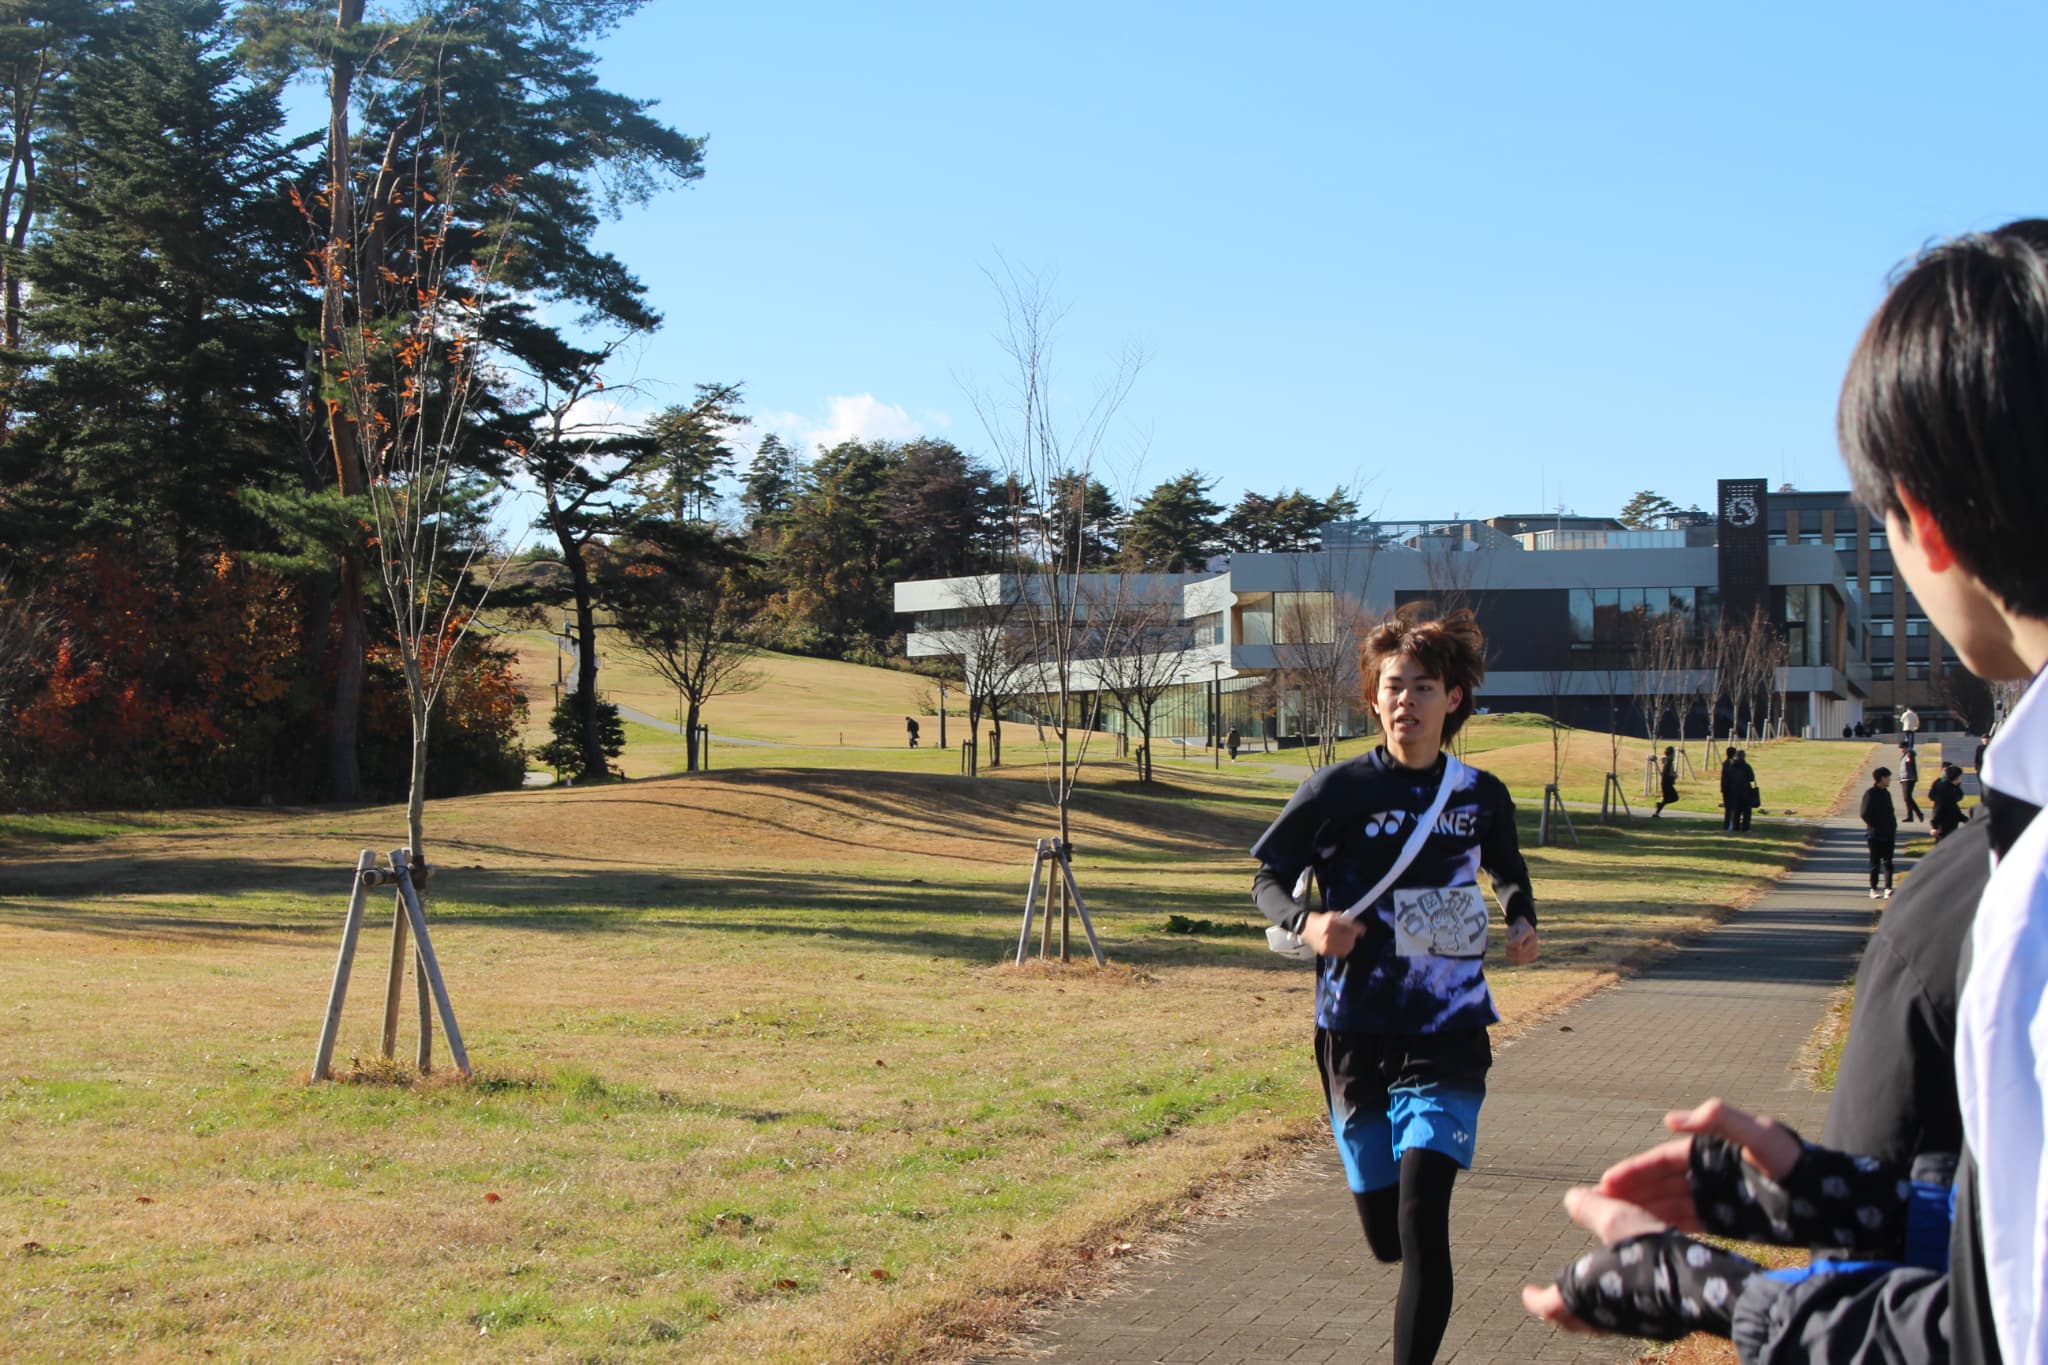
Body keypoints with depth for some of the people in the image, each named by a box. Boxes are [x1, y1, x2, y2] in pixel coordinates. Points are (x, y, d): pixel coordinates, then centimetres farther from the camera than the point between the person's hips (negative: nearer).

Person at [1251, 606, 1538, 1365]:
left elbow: (1509, 874, 23)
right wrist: (1306, 924, -17)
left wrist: (1522, 920, 2)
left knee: (1421, 1225, -17)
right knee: (1385, 1237, 11)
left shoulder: (1481, 796, 3)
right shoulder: (1338, 790, -5)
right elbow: (1268, 879, 4)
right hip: (1355, 1036, 0)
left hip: (1447, 1037, 0)